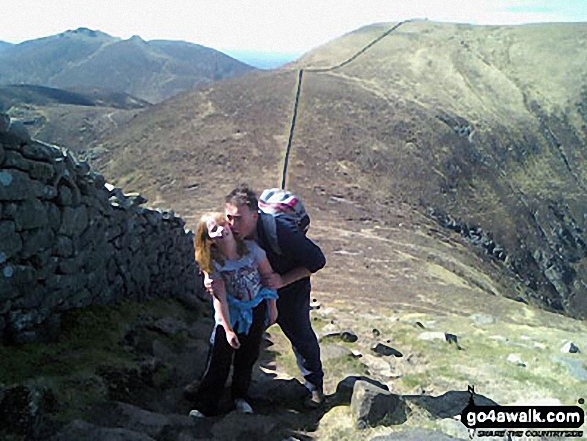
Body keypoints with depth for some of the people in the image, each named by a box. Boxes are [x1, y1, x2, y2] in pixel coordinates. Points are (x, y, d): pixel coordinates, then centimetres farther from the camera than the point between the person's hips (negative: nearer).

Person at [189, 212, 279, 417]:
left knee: (248, 355, 12)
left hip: (257, 307, 1)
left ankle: (240, 396, 34)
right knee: (219, 358, -2)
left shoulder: (250, 248, -20)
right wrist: (228, 329, -18)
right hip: (230, 311, -1)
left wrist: (272, 306, 0)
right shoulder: (213, 262, -19)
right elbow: (219, 297, -18)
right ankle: (205, 406, 9)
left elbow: (268, 275, -7)